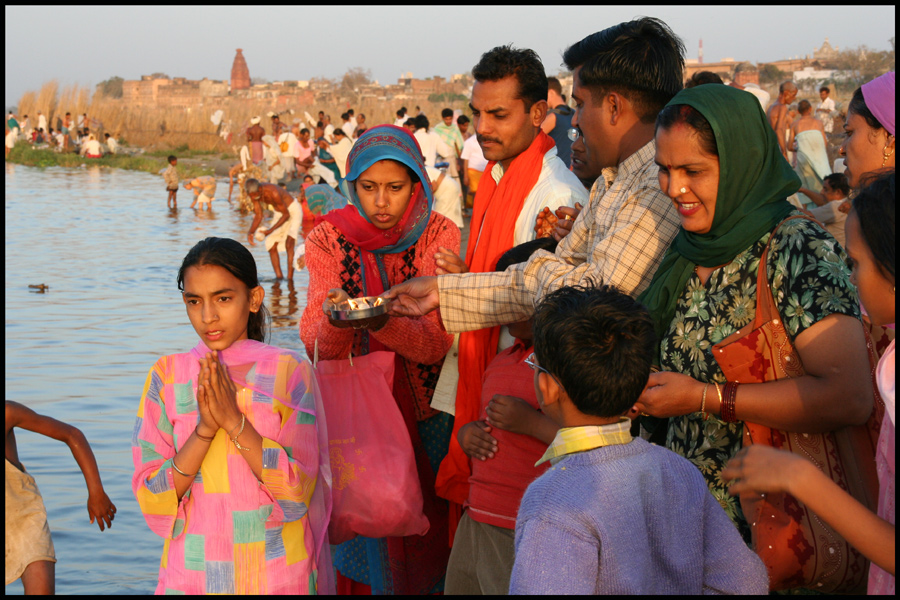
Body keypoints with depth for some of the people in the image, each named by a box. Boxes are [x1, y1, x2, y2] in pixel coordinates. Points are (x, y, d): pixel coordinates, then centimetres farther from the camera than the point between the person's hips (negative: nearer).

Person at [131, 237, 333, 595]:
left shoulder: (289, 371, -6)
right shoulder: (167, 375, -1)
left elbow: (297, 490, -12)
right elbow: (151, 499, -6)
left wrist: (234, 420, -19)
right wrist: (205, 429, -19)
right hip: (190, 574, 1)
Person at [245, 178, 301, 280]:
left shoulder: (274, 193, -36)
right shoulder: (254, 194, -13)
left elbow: (286, 215, -25)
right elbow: (258, 216, -3)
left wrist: (271, 230, -28)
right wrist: (250, 232, -18)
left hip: (292, 211, -8)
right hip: (279, 213, 8)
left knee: (289, 243, -24)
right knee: (271, 245, 2)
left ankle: (290, 278, -24)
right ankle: (279, 276, 10)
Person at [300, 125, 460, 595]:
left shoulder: (439, 236, -8)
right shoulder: (329, 239, -5)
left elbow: (436, 341, -17)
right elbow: (317, 347, -11)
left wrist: (383, 322, -37)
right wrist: (332, 319, -33)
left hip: (422, 412, -1)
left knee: (421, 532, 7)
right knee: (362, 533, 5)